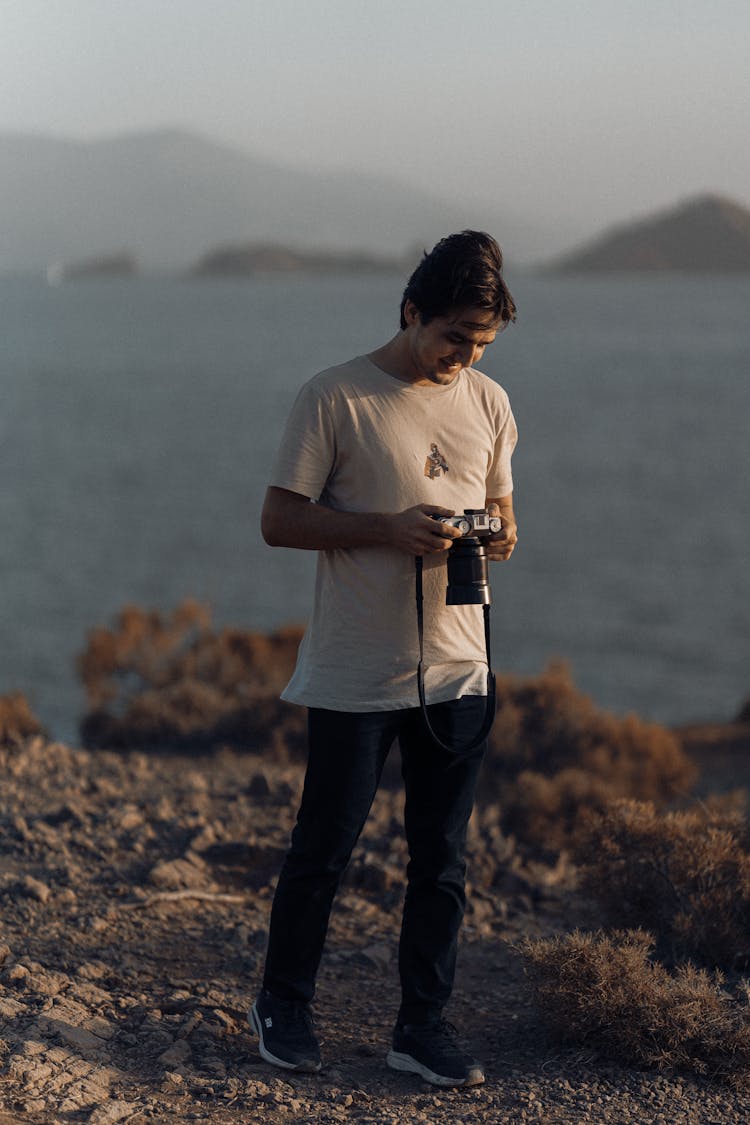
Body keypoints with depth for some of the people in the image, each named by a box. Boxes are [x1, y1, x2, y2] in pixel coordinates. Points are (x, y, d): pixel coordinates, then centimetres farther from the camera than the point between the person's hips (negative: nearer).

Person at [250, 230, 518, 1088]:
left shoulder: (487, 403, 8)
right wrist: (389, 528, -19)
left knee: (442, 856, 8)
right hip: (355, 672, -4)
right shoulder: (335, 398, -8)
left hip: (456, 667, 5)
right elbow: (279, 520, -8)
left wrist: (501, 536, -6)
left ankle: (422, 1025, 20)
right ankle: (282, 1004, 26)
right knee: (324, 847, 6)